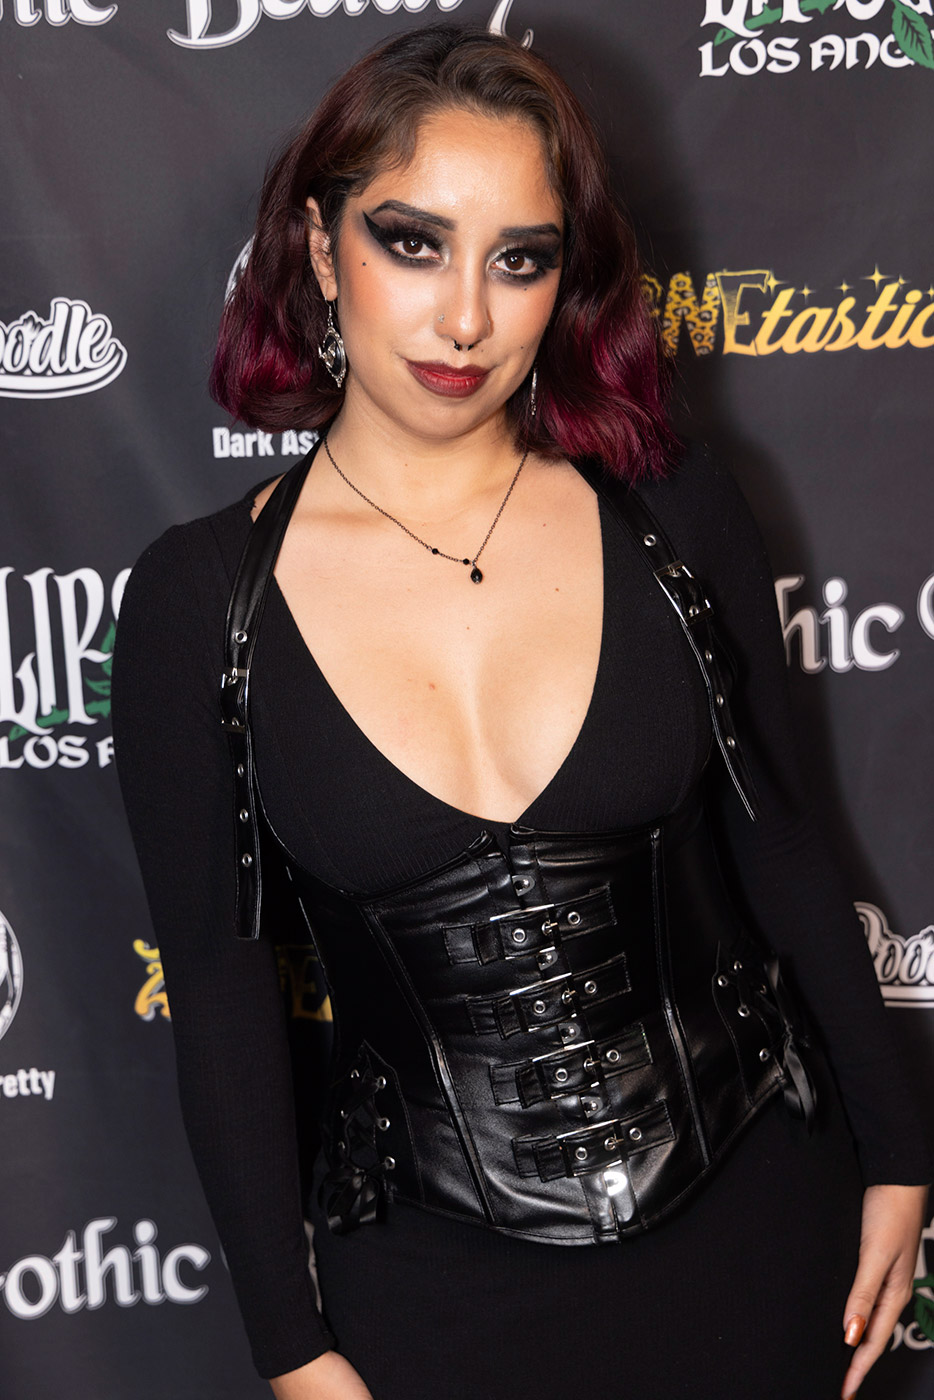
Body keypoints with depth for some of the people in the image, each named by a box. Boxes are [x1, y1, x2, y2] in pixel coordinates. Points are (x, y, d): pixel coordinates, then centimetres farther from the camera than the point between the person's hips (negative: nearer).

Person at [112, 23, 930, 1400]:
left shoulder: (671, 512, -8)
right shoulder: (200, 599, -11)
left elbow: (778, 845, 2)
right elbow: (219, 984, -4)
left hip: (756, 1200, 2)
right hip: (437, 1274, -1)